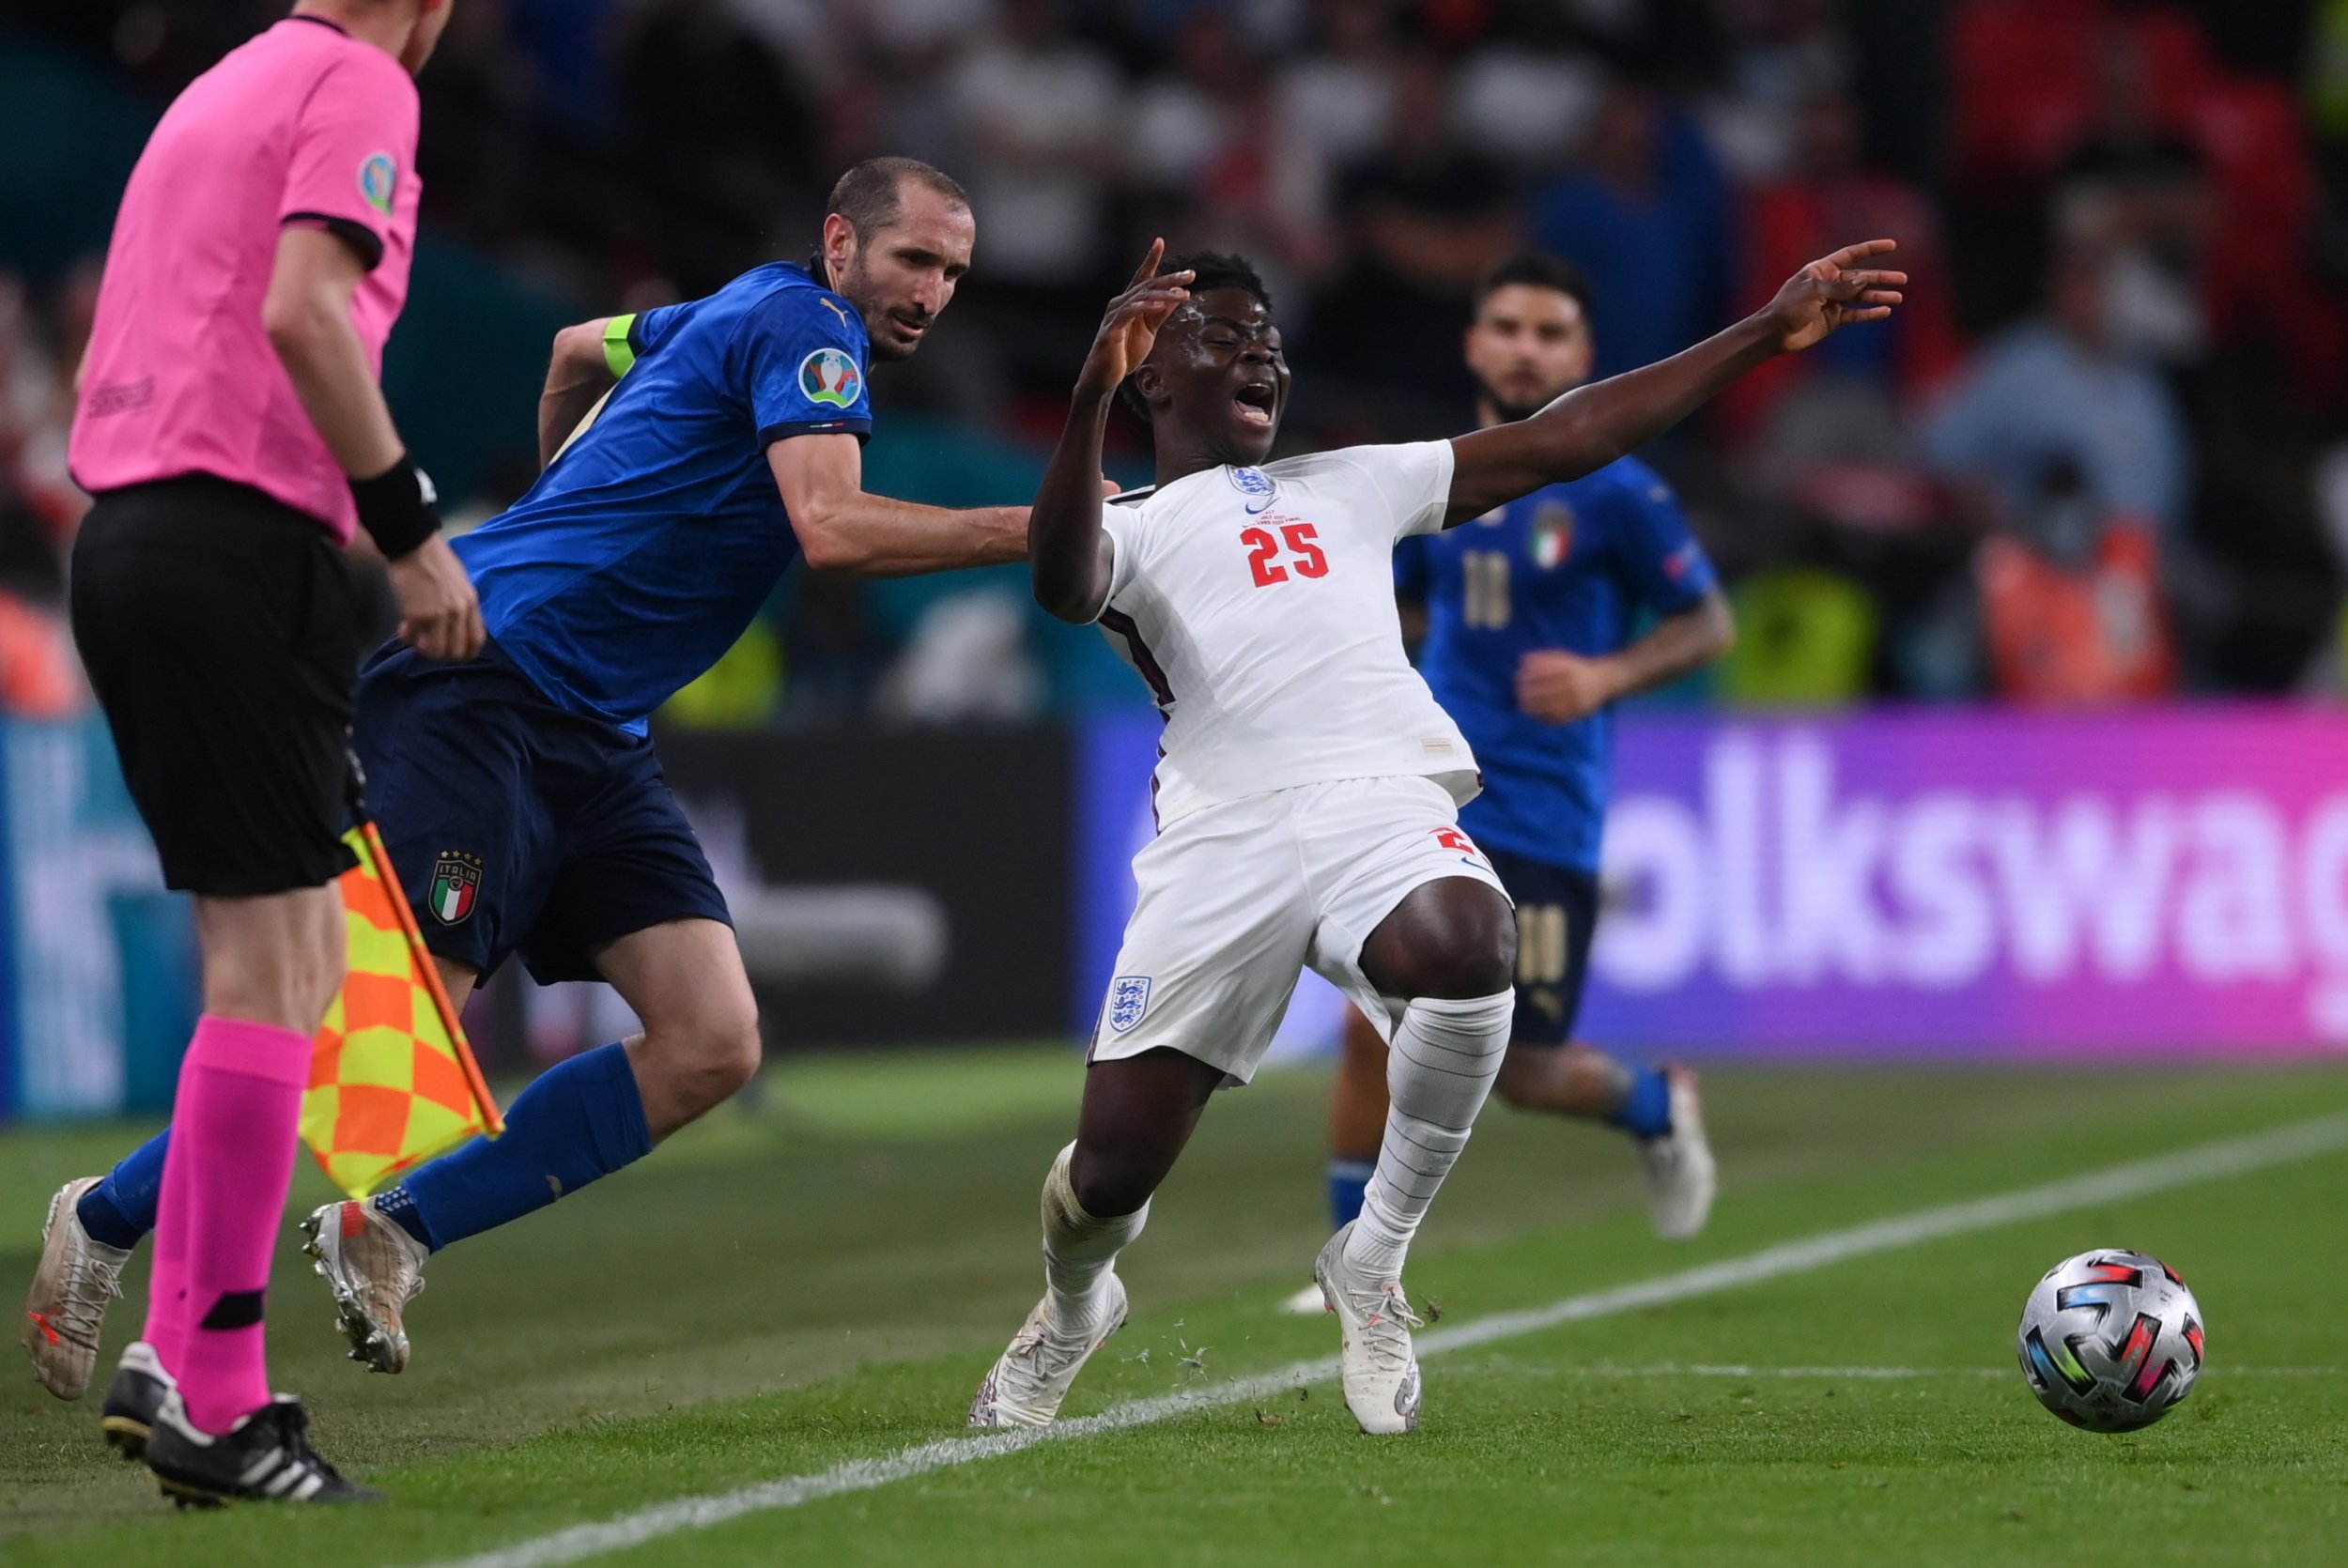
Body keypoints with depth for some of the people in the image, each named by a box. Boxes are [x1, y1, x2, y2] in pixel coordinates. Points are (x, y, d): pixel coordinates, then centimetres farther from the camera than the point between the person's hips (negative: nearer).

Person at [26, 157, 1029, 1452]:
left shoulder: (753, 319, 20)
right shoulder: (800, 323, -9)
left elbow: (581, 347, 38)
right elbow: (831, 528, -24)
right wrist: (1032, 531, -23)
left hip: (592, 738, 10)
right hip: (483, 692, -10)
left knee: (712, 1046, -6)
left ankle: (390, 1231, 1)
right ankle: (106, 1222, 2)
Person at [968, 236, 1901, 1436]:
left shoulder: (1350, 486, 30)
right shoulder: (1129, 529, 17)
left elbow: (1563, 439, 28)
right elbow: (1063, 583, -9)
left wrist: (1769, 334, 24)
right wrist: (1090, 402, -26)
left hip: (1384, 801, 2)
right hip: (1222, 831, -2)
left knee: (1465, 945, -36)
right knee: (1111, 1174, -3)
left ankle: (1372, 1260, -13)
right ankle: (1072, 1306, 37)